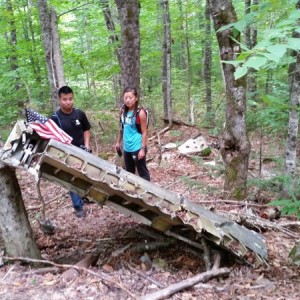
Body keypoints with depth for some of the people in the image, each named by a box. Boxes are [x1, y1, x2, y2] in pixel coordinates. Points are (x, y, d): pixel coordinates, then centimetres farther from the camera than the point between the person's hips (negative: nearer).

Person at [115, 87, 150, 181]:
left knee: (142, 172, 4)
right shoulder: (123, 111, 3)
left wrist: (143, 149, -16)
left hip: (137, 148, -7)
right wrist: (118, 142, 17)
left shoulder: (140, 113, -15)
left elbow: (144, 132, -13)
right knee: (129, 172, 20)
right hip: (127, 148, 7)